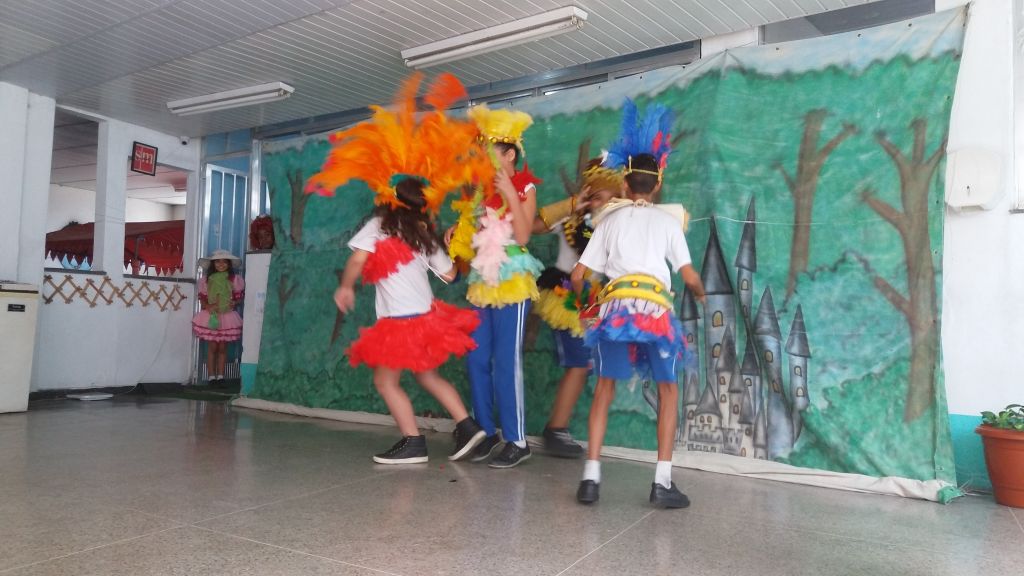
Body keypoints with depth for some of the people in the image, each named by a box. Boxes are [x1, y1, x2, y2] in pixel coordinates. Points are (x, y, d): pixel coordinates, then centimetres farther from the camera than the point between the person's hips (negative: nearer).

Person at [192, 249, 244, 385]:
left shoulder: (234, 279, 1)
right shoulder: (207, 279, 2)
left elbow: (239, 297, 6)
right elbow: (202, 298, 6)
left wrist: (234, 303, -14)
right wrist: (207, 306, -13)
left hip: (227, 317, 0)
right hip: (211, 317, 0)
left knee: (222, 348, 6)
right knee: (212, 347, 1)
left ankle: (220, 375, 14)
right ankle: (211, 376, 8)